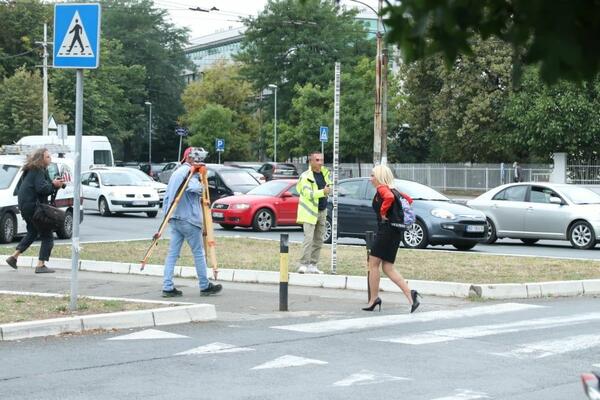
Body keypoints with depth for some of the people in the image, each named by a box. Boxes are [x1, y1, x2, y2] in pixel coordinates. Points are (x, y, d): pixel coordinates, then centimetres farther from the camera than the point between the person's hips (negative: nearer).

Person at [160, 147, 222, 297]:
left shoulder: (176, 172, 19)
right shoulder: (188, 171, -10)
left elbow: (167, 196, 21)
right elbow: (195, 188, -28)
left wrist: (166, 214, 21)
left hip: (174, 219, 9)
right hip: (188, 218, -9)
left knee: (172, 253, 4)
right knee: (198, 252, 1)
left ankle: (167, 287, 0)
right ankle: (204, 286, 7)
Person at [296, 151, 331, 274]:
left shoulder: (324, 172, 9)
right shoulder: (306, 176, -11)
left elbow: (329, 186, 28)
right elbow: (308, 194, -23)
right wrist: (323, 192, -33)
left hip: (322, 211, 7)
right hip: (309, 212, -7)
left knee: (318, 240, 8)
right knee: (308, 238, -15)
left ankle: (313, 265, 12)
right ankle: (303, 265, -16)